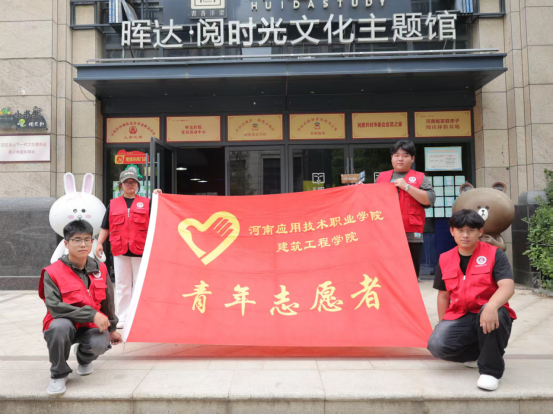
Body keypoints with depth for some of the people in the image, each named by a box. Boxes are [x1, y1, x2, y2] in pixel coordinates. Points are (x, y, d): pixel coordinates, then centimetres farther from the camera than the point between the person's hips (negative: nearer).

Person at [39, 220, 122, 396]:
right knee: (60, 326, -38)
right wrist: (92, 314, -28)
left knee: (101, 343, -29)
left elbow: (108, 301, 11)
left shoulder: (99, 268, 0)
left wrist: (112, 328, 20)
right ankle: (59, 374, -9)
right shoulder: (53, 272, -13)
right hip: (64, 325, -2)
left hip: (91, 326, 3)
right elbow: (54, 307, -23)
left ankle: (84, 359, 14)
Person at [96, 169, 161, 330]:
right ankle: (122, 318, 15)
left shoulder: (146, 202, 7)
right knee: (122, 286, 7)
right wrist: (99, 243, 1)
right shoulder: (113, 204, 11)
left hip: (140, 250, -1)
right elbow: (105, 227, 11)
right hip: (120, 251, 2)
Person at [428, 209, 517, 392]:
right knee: (437, 345, -24)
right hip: (459, 318, 3)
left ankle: (491, 369, -16)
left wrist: (491, 306, -40)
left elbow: (507, 287, -20)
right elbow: (443, 295, 15)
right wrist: (443, 326, 11)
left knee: (494, 312, -39)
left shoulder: (495, 254, -4)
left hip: (488, 316, -3)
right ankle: (480, 352, 9)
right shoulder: (445, 260, 8)